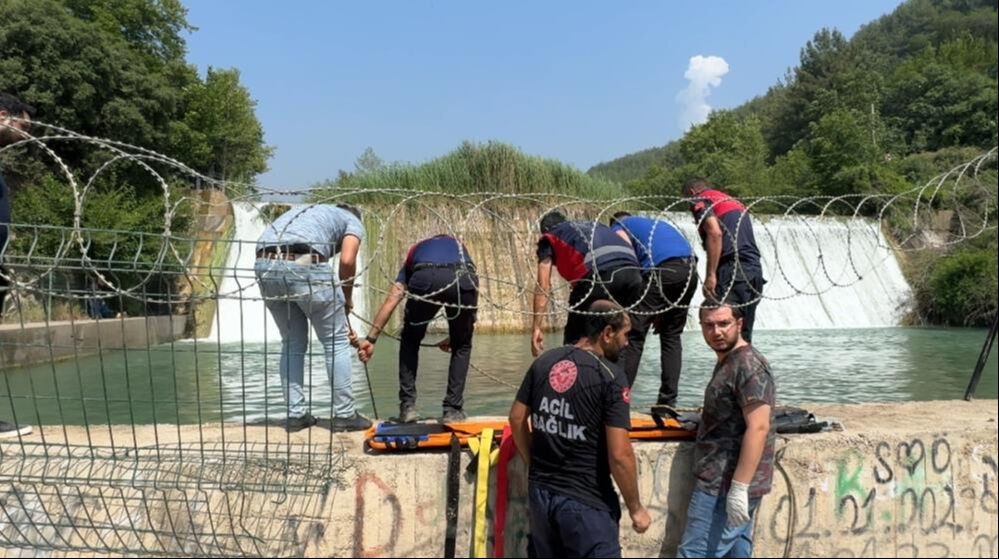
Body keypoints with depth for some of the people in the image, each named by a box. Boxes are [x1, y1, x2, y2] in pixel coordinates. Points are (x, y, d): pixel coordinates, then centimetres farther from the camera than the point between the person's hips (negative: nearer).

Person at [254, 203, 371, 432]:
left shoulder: (304, 212, 39)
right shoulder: (353, 221, 22)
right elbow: (347, 260, -1)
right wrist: (347, 297, 17)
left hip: (265, 264, 6)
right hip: (304, 265, -6)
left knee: (292, 343, 22)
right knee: (336, 342, 11)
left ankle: (295, 414, 23)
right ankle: (345, 415, 16)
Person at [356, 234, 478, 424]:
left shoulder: (415, 251, 39)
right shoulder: (459, 246, 42)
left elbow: (392, 300, 26)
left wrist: (371, 338, 23)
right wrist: (454, 337, 41)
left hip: (425, 280, 0)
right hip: (463, 279, 1)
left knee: (410, 342, 25)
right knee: (462, 346, 24)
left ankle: (407, 406, 20)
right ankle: (453, 410, 19)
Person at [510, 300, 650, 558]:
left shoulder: (544, 362, 1)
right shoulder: (610, 376, -17)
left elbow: (517, 419, 8)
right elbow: (619, 455, -19)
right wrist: (635, 508, -6)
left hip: (540, 492, 6)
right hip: (586, 501, -6)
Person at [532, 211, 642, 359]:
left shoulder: (549, 237, 25)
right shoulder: (593, 225, 40)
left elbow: (543, 286, 16)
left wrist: (537, 327, 15)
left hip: (599, 273, -5)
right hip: (633, 272, 5)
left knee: (574, 341, 10)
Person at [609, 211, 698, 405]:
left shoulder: (618, 227, 20)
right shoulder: (656, 223, 38)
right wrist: (660, 312, 30)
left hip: (662, 269, -6)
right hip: (690, 269, 6)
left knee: (634, 334, -1)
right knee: (672, 335, 16)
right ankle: (668, 401, 15)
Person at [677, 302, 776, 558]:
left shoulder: (748, 365, -16)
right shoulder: (727, 362, 15)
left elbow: (758, 428, -23)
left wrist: (738, 488, -25)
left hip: (725, 487, -10)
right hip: (726, 483, 10)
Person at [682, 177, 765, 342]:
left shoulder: (700, 200, 4)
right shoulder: (733, 201, 29)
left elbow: (715, 232, -13)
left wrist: (710, 275, -16)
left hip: (732, 271, -8)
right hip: (755, 270, 8)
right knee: (743, 337, 12)